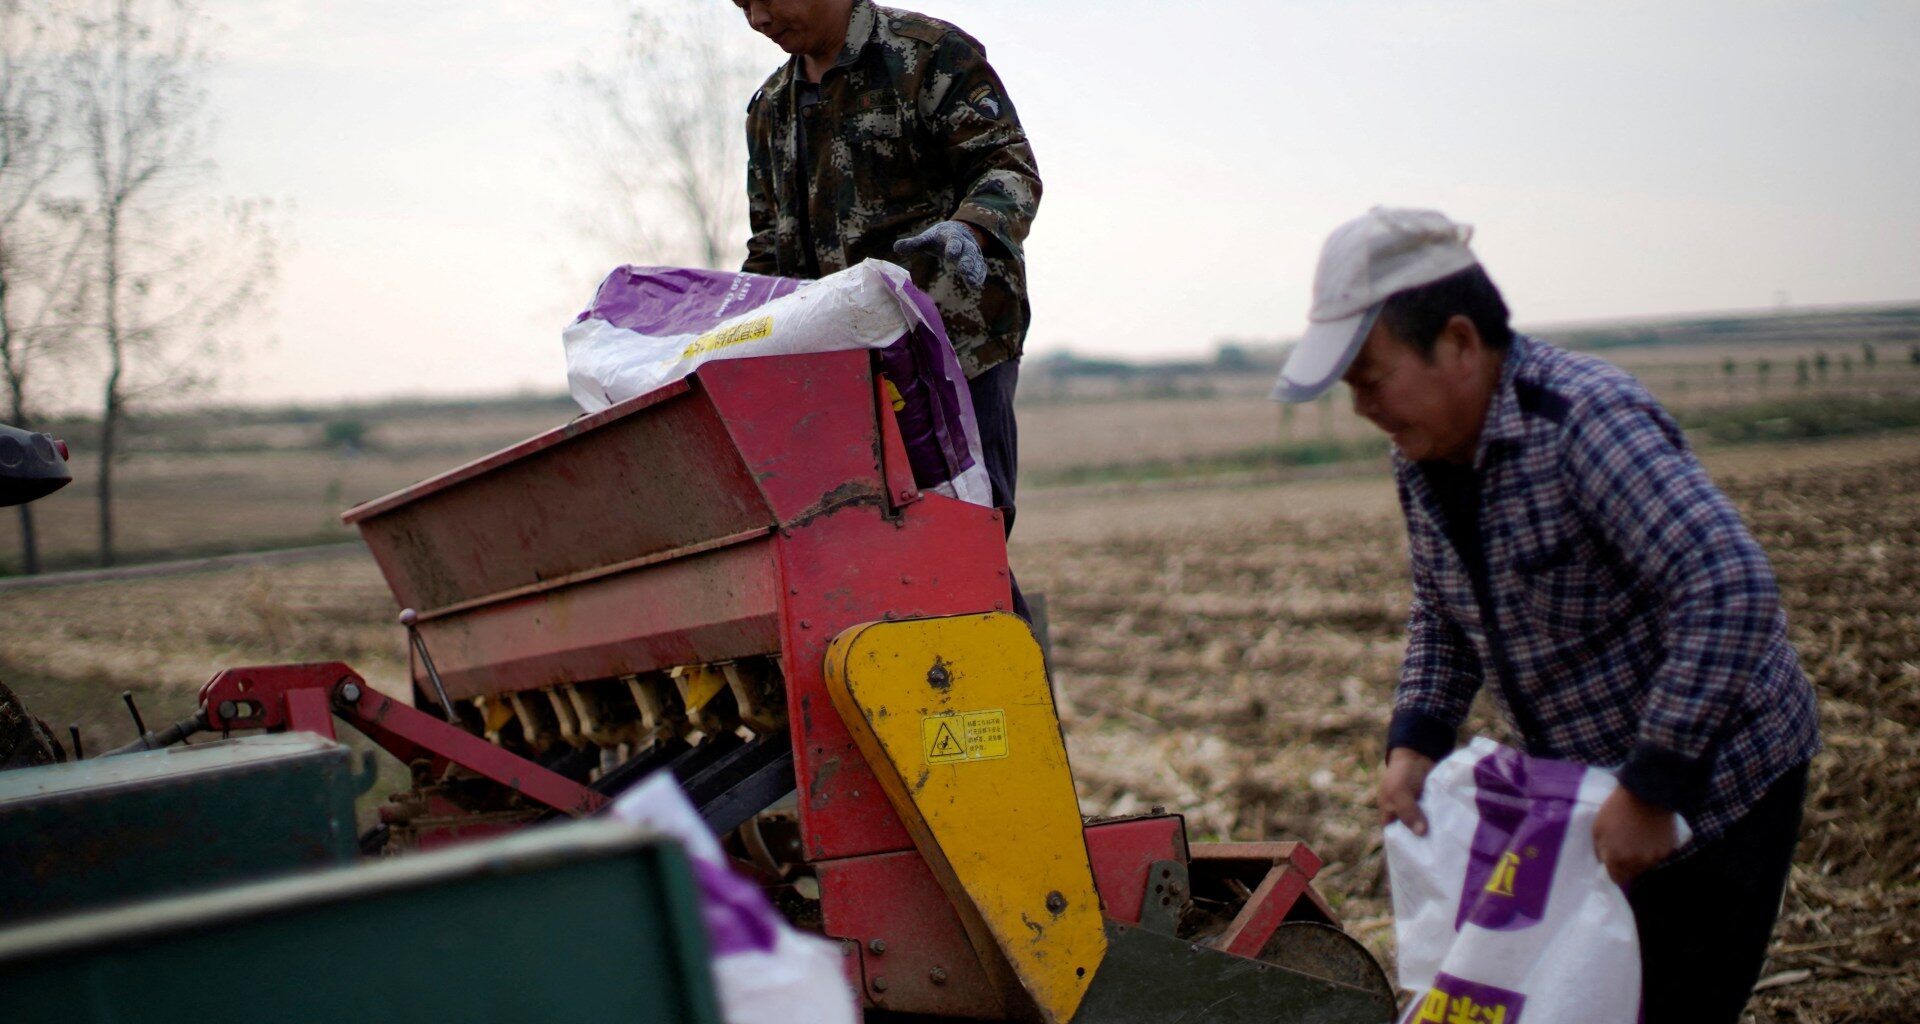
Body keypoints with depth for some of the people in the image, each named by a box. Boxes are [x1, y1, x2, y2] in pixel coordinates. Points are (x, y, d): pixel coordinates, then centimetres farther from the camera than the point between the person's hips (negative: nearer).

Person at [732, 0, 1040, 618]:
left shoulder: (933, 54, 0)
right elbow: (771, 250, 24)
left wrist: (969, 230, -28)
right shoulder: (770, 109, 20)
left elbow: (1009, 168, -8)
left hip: (957, 342, -6)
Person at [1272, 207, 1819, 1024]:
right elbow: (1441, 618, 12)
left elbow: (1731, 591, -35)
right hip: (1583, 780, 8)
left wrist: (1652, 789, -33)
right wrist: (1414, 742, -4)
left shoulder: (1586, 420, -27)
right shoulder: (1423, 455, -2)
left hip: (1712, 783, -8)